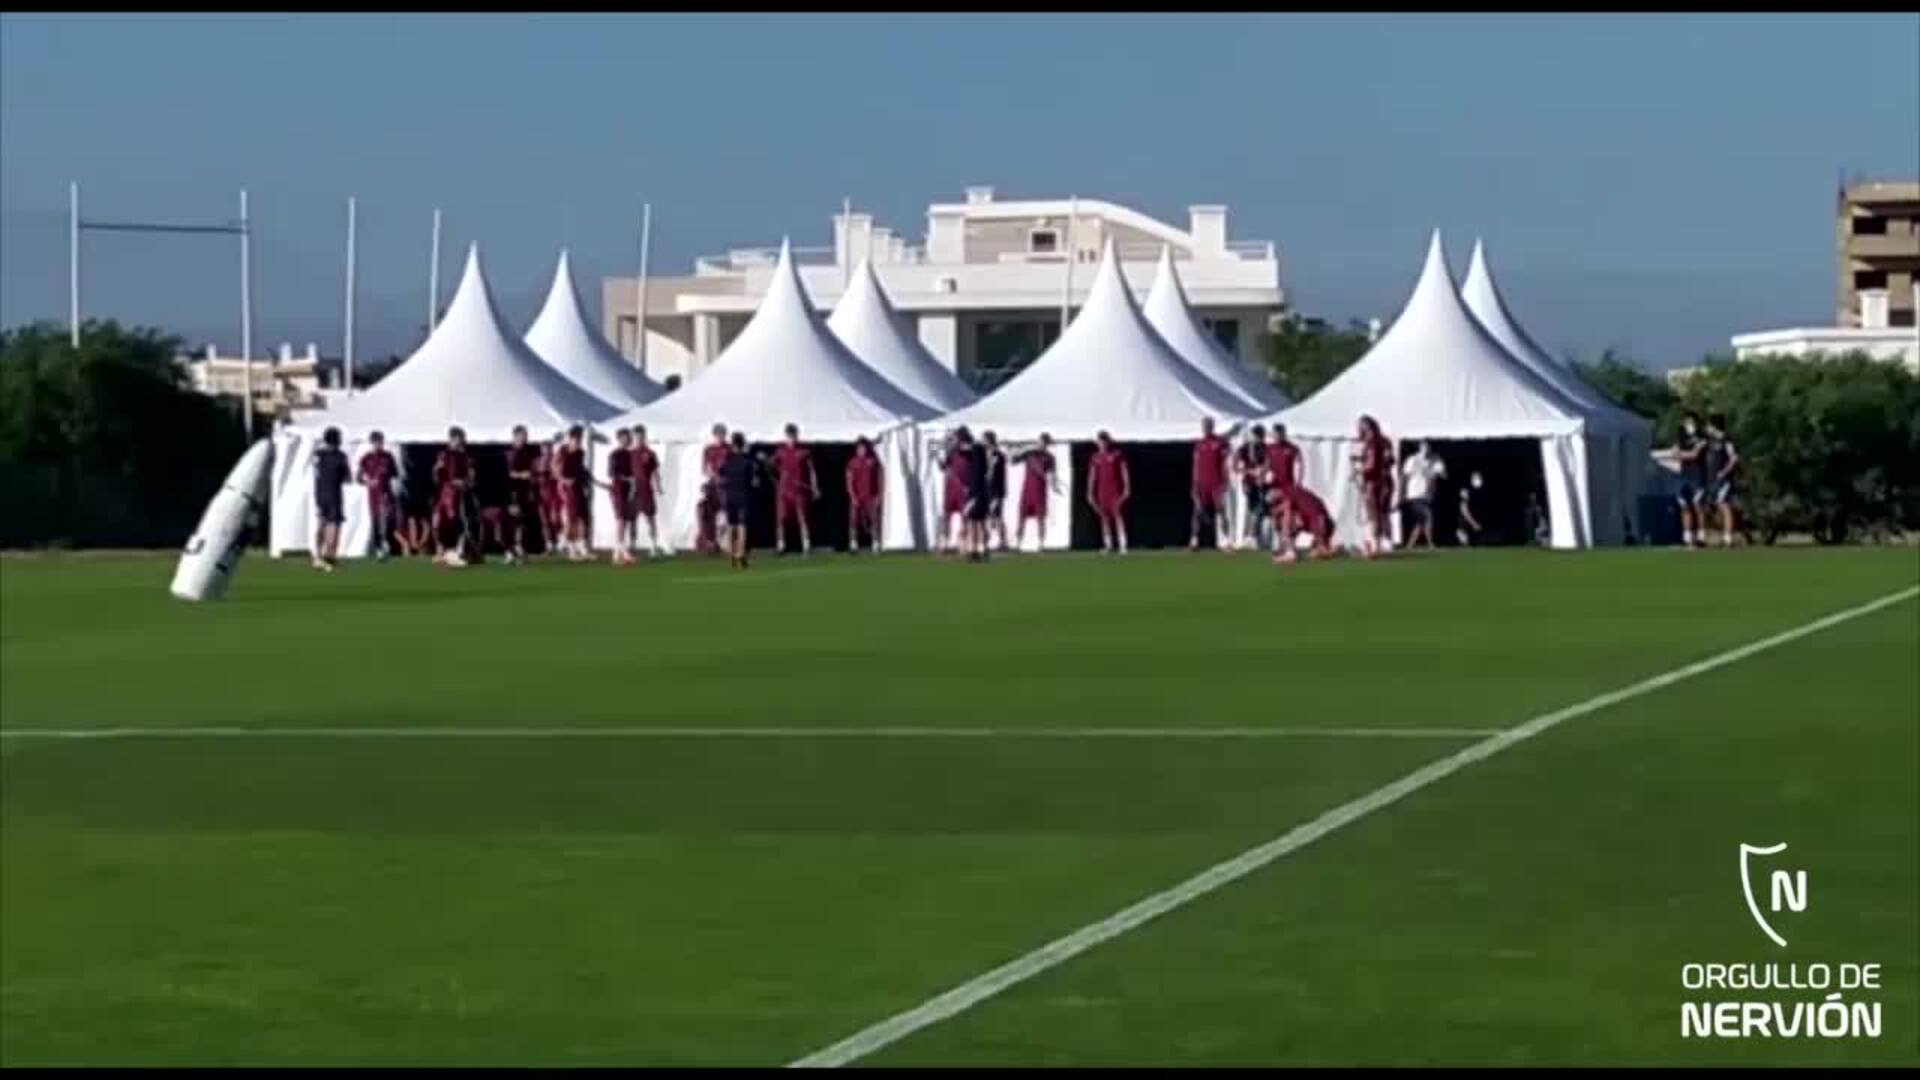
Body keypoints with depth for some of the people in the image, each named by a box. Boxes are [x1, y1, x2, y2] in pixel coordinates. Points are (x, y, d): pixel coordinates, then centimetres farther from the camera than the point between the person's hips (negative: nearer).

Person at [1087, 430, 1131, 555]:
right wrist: (1090, 492, 9)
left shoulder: (1117, 454, 0)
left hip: (1116, 490, -4)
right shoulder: (1096, 457, 10)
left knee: (1118, 516, -10)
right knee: (1104, 517, 3)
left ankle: (1122, 545, -13)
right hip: (1102, 491, 4)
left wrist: (1127, 488, -7)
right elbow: (1092, 475, 12)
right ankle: (1108, 545, 7)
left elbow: (1124, 472, -1)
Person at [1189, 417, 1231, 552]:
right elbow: (1196, 466, 15)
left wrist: (1224, 484, -5)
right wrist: (1195, 485, 10)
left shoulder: (1220, 443, 2)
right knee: (1199, 511, -1)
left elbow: (1225, 465, 1)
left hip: (1216, 484, -3)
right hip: (1202, 485, 3)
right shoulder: (1199, 445, 13)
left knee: (1219, 512, -5)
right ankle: (1194, 541, -1)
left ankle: (1219, 542, -3)